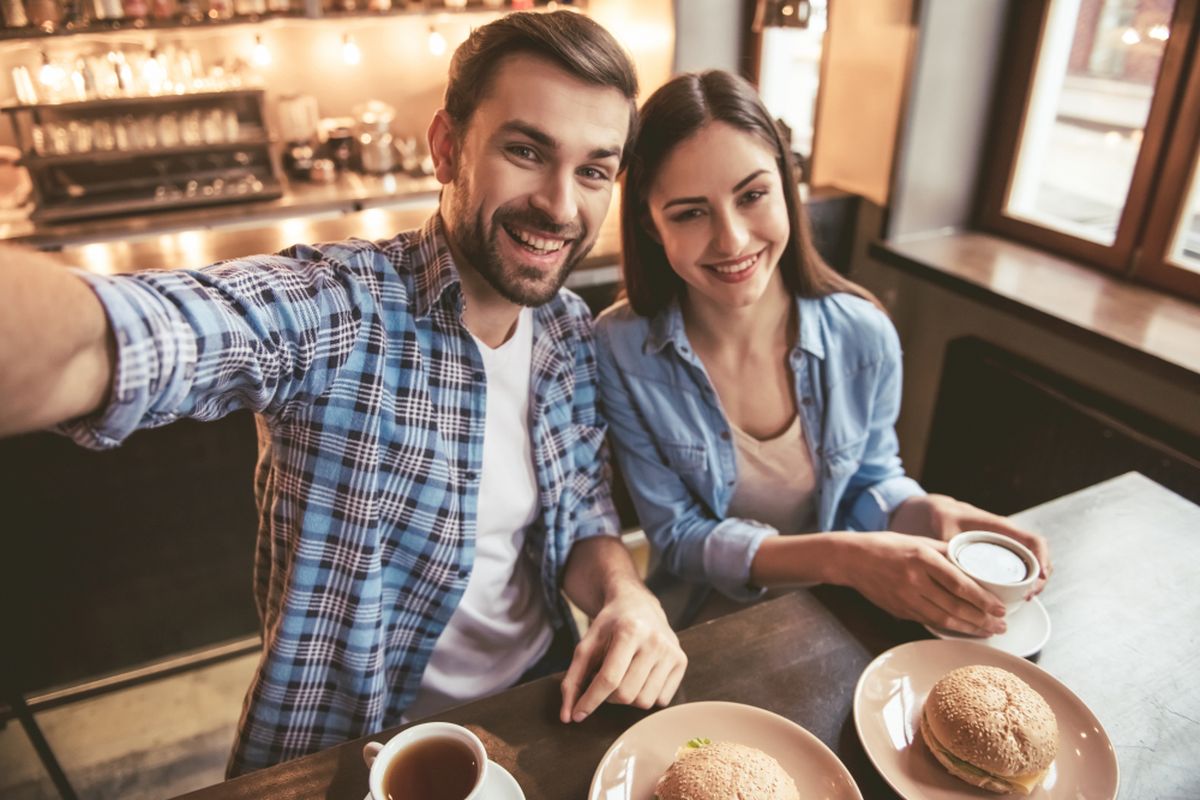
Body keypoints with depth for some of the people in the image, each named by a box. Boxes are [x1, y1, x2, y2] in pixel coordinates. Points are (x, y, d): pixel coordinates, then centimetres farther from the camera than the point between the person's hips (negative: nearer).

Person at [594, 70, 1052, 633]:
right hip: (698, 634, -2)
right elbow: (678, 538, -14)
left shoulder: (863, 336, -10)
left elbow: (869, 481, 6)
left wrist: (927, 513, -17)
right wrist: (838, 558, -26)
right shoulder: (621, 350, -17)